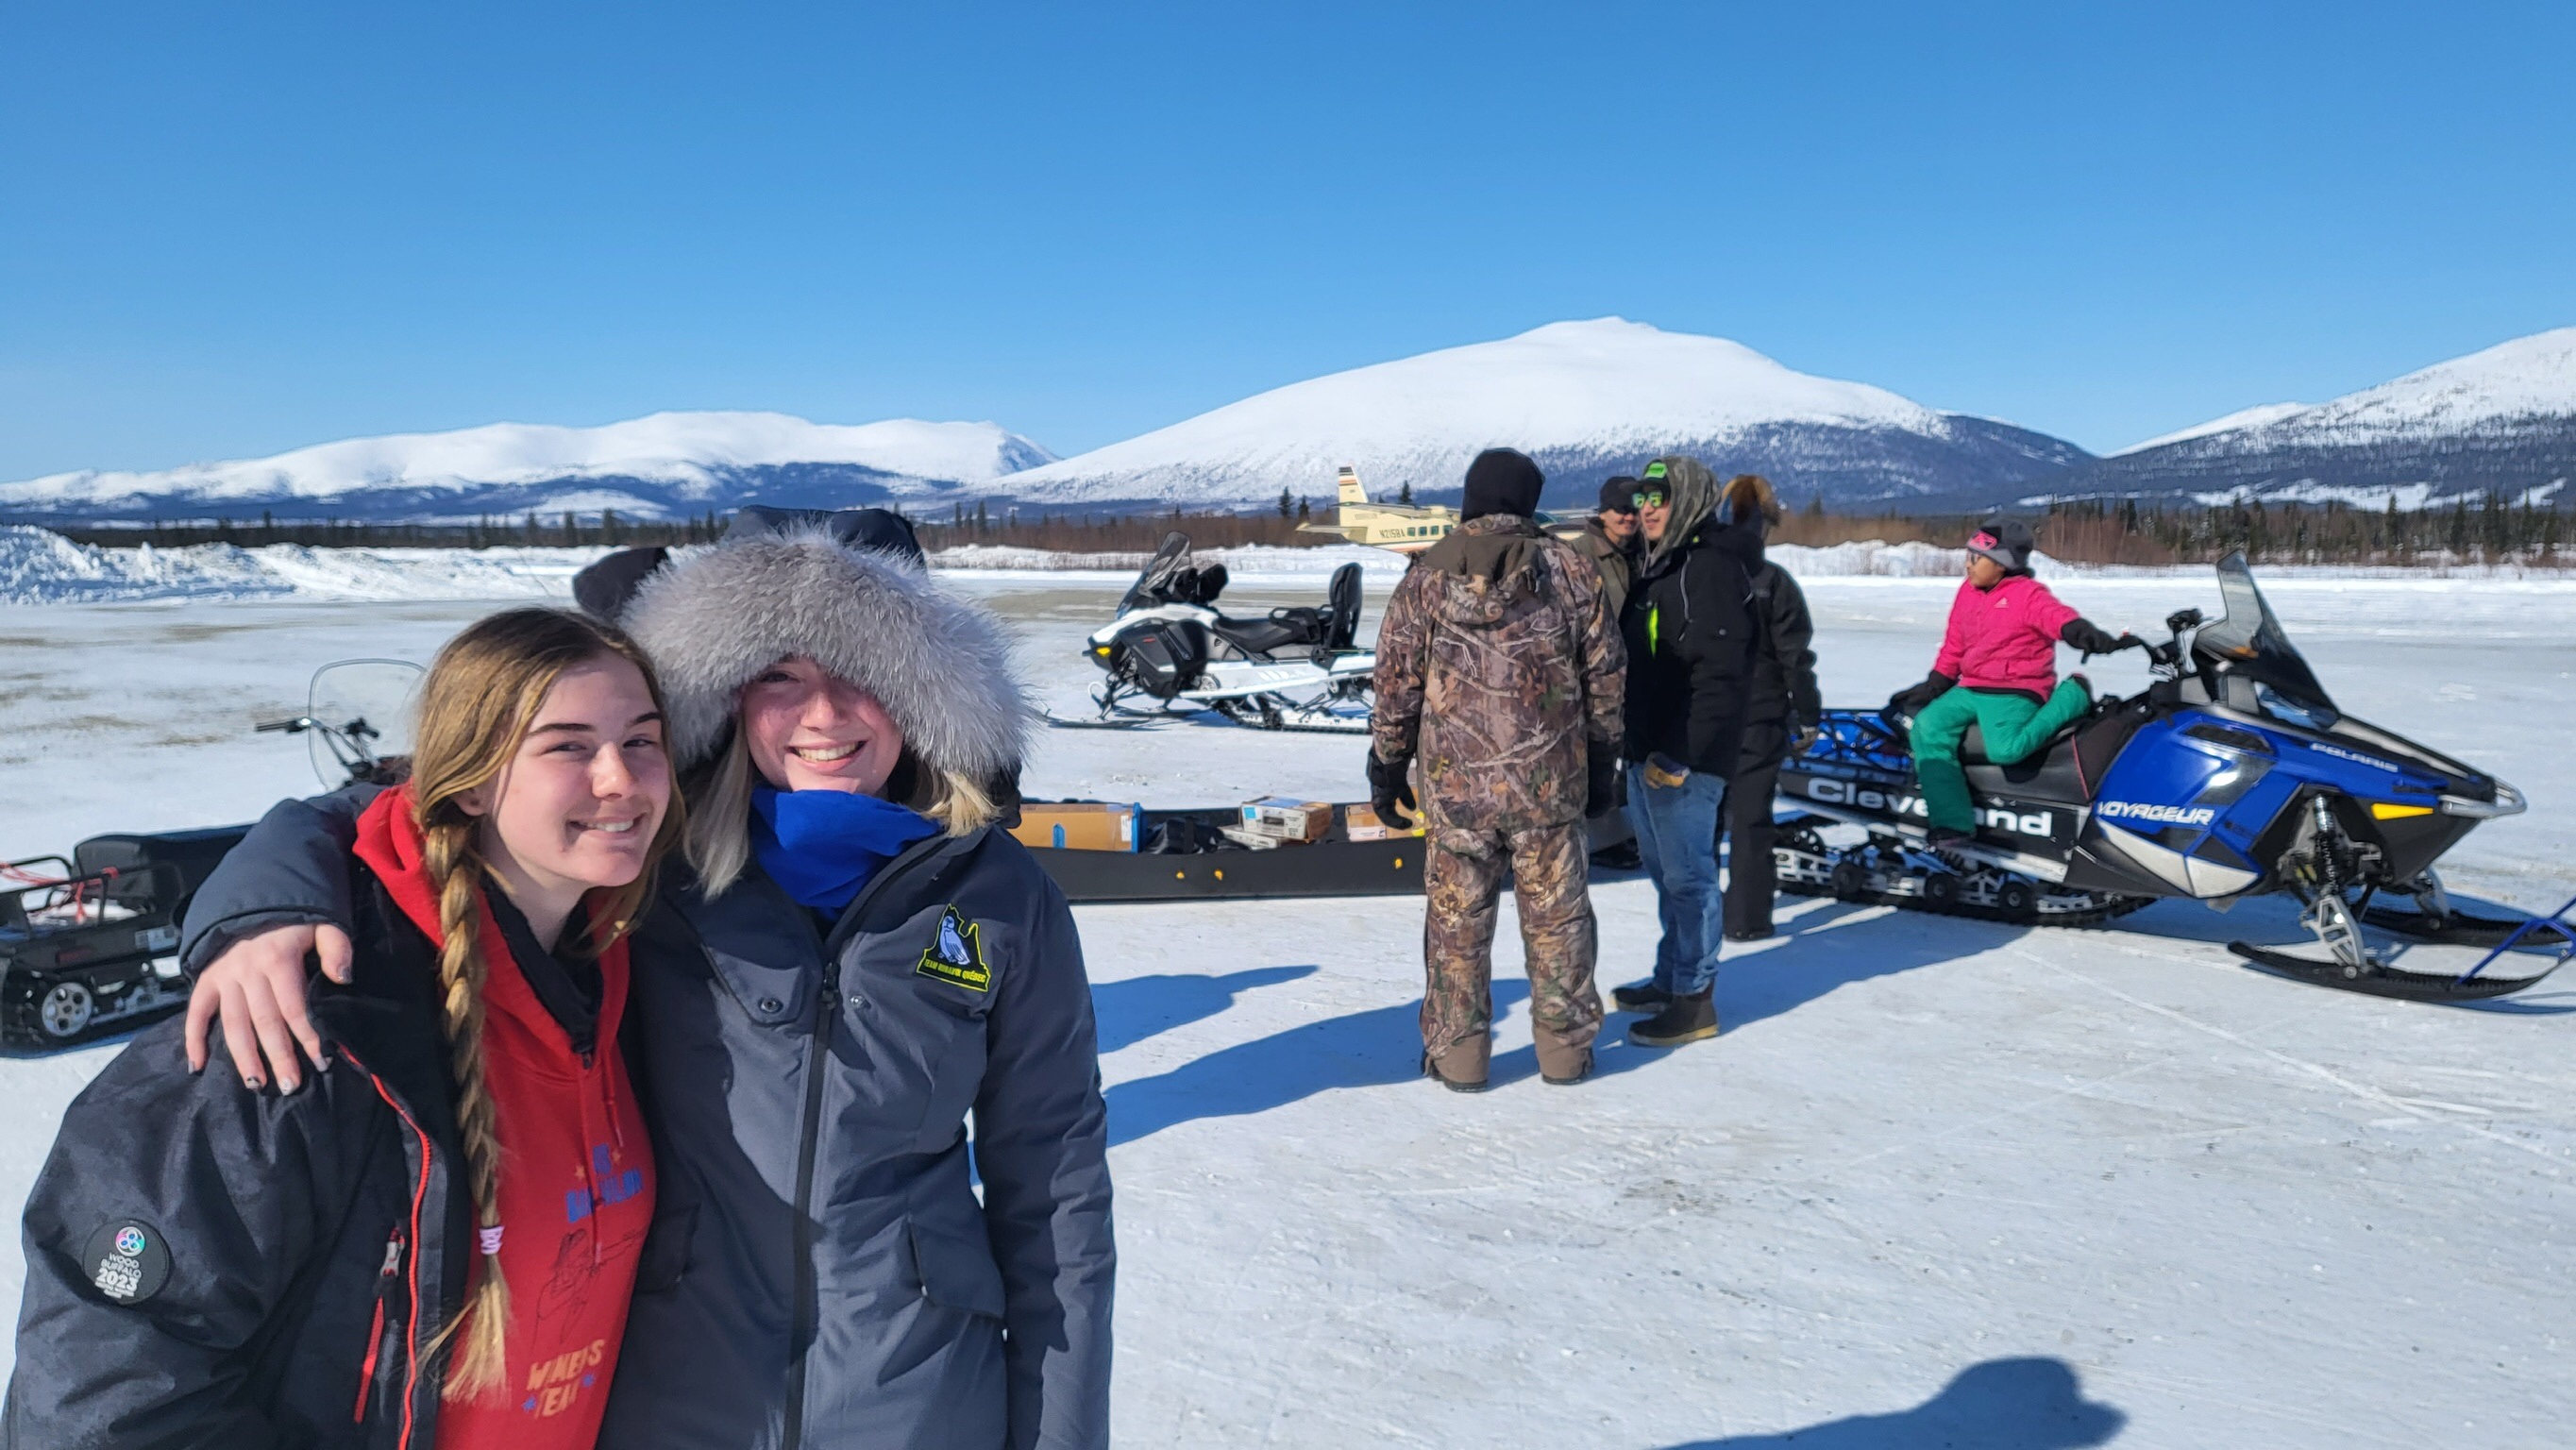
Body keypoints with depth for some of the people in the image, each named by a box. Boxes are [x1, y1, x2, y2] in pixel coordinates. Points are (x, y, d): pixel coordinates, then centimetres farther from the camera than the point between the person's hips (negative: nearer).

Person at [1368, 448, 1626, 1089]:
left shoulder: (1427, 575, -3)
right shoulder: (1570, 569, -1)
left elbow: (1396, 686, -1)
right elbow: (1605, 676, 4)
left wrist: (1388, 769, 9)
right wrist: (1602, 759, 16)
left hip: (1455, 784, 0)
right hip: (1551, 783, 1)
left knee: (1456, 920, 10)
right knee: (1556, 917, 13)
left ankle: (1457, 1055, 18)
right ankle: (1565, 1049, 23)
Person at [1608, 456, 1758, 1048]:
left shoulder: (1711, 567, -16)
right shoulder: (1657, 565, 16)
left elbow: (1719, 675, -23)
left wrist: (1677, 754, -23)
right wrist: (1638, 747, 16)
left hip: (1685, 759, -10)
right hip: (1646, 753, 10)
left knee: (1687, 875, -3)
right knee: (1665, 870, 18)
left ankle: (1693, 1000, 5)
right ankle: (1671, 977, 30)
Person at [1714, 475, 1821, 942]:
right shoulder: (1773, 582, -10)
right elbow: (1795, 657, -9)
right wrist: (1808, 717, 0)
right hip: (1758, 718, -3)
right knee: (1750, 817, 3)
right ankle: (1746, 918, 6)